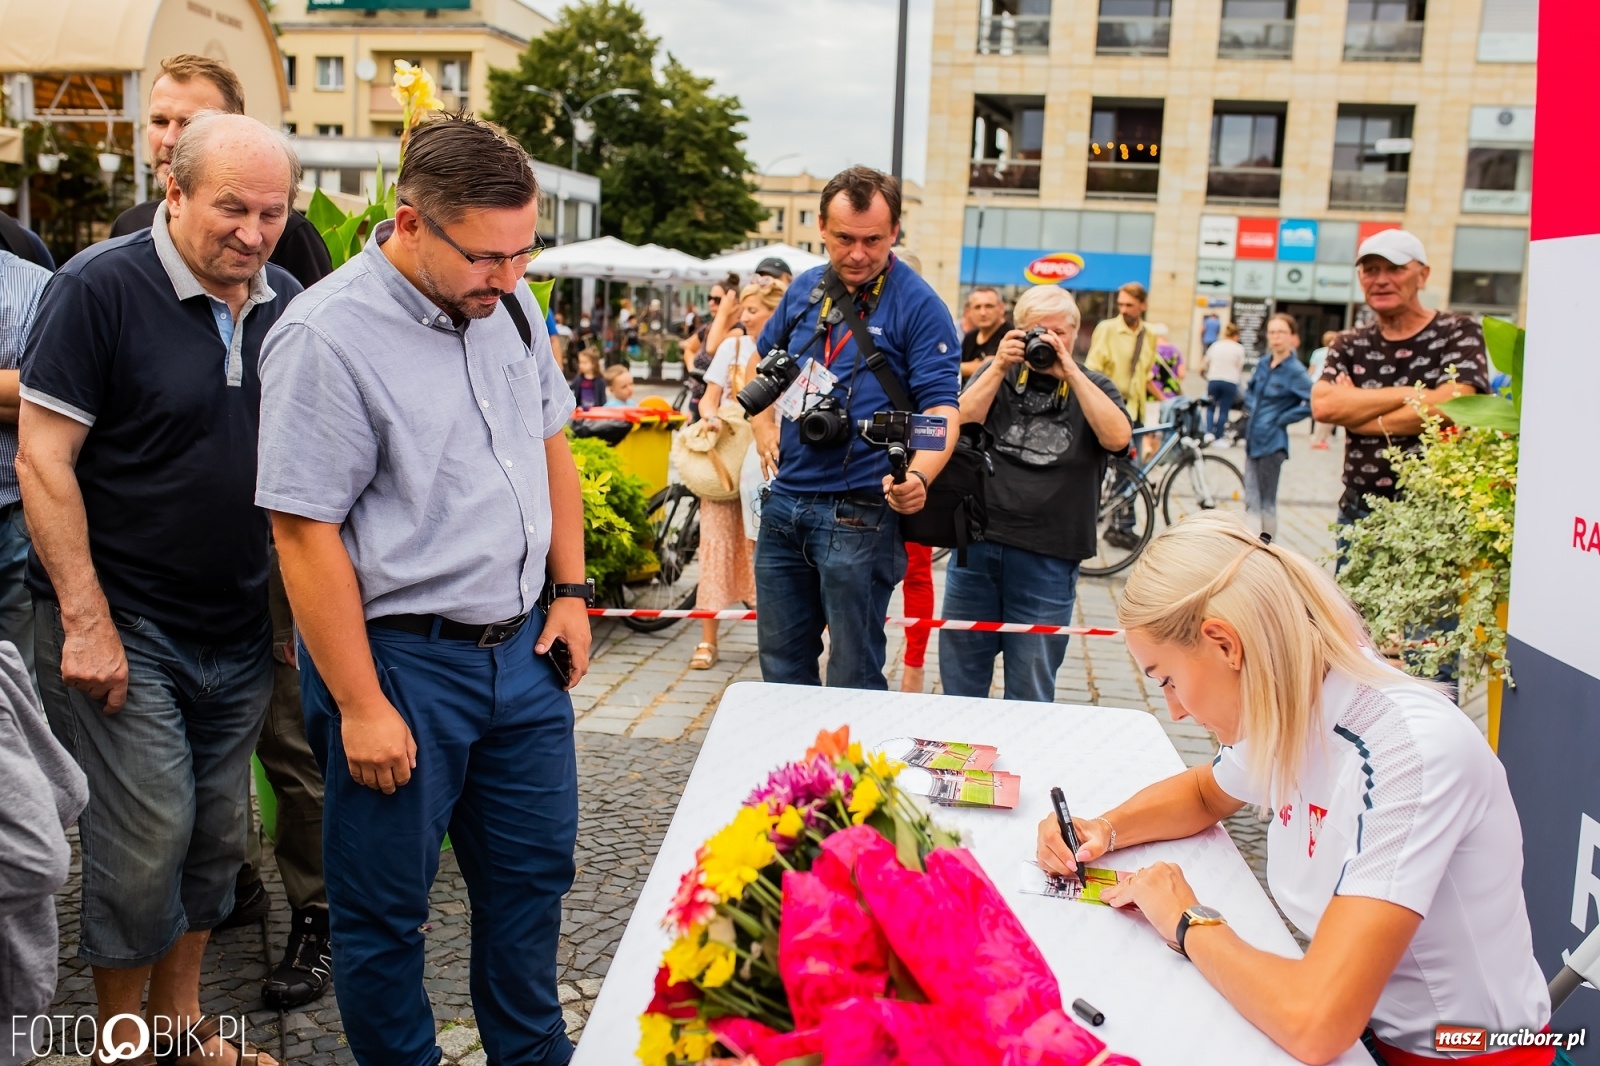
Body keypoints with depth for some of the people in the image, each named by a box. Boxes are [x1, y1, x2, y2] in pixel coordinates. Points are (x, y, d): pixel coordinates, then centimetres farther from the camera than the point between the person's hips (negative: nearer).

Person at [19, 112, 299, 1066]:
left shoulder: (288, 306, 5)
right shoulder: (101, 288, -10)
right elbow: (43, 460, -12)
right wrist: (86, 619, -16)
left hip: (241, 628, 5)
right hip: (121, 622, -5)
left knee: (218, 833, 13)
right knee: (150, 829, -3)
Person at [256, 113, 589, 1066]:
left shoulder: (510, 302, 3)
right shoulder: (327, 336, -18)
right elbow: (305, 533, -17)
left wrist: (570, 590, 9)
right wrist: (360, 706, -16)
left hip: (523, 643, 7)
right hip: (401, 660, -6)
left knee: (534, 871, 19)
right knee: (387, 908, 10)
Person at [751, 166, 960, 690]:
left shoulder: (918, 305, -8)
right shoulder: (804, 289, 9)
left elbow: (941, 406, -14)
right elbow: (764, 359, 27)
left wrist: (918, 477, -32)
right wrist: (764, 427, 12)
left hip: (859, 513, -6)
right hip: (783, 503, 6)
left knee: (853, 677, 2)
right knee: (781, 664, 16)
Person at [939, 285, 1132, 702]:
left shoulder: (1094, 387, 7)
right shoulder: (997, 373, 10)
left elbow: (1117, 438, -13)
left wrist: (1070, 372, -15)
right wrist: (1000, 365, -12)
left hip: (1048, 557, -1)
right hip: (976, 545, 2)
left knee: (1030, 694, 8)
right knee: (959, 678, 12)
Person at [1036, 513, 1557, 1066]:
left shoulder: (1409, 751, -28)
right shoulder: (1285, 713, -5)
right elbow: (1204, 793, 18)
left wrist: (1188, 923, -19)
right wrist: (1105, 830, 0)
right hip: (1359, 1021, 6)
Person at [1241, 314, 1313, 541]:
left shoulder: (1295, 371, -12)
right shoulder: (1263, 364, 8)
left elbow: (1315, 401, -23)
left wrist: (1283, 418, -17)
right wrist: (1250, 408, 9)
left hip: (1271, 442, -7)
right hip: (1252, 439, 7)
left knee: (1266, 502, 2)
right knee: (1251, 500, 12)